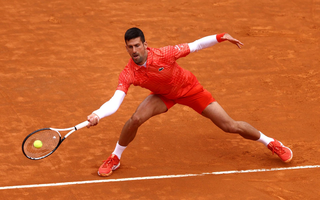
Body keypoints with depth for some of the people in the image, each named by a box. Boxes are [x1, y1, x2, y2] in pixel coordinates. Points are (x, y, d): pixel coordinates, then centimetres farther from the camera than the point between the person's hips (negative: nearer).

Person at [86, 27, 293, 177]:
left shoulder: (163, 54, -33)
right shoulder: (128, 74, -28)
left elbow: (194, 46, -21)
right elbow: (114, 102, -35)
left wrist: (220, 37, -28)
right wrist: (97, 115, -53)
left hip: (190, 89, -2)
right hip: (164, 96, 2)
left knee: (230, 126, -4)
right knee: (135, 119, -23)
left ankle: (270, 142, 20)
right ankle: (115, 158, 4)